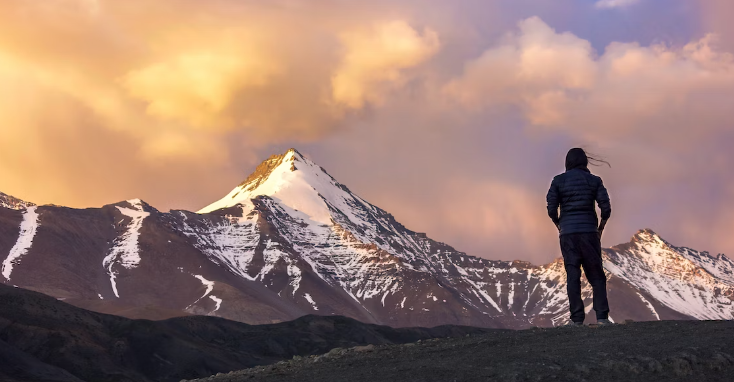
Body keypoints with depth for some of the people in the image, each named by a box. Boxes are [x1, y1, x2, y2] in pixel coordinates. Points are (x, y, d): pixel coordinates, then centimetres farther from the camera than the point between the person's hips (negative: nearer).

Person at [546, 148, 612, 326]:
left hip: (568, 233, 0)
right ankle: (602, 316, -1)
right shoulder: (594, 180, 3)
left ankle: (577, 318, -1)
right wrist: (601, 226, 14)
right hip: (589, 231, 0)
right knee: (596, 275, 7)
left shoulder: (558, 181, 2)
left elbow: (551, 208, -4)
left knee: (573, 275, 3)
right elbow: (606, 207, -3)